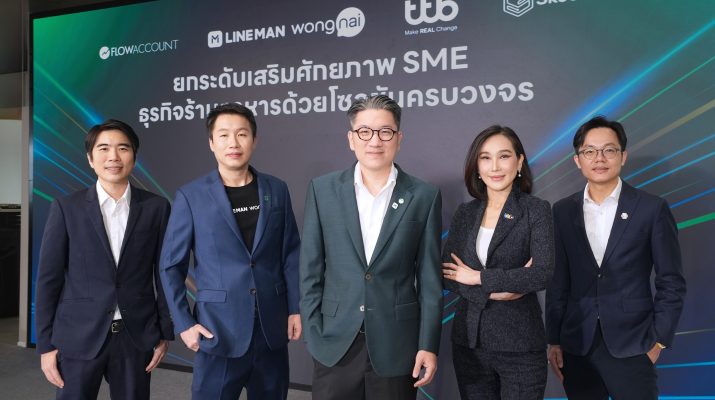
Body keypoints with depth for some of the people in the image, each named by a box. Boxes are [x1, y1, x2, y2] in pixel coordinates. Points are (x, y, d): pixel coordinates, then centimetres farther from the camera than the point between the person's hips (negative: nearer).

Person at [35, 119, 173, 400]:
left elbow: (164, 272, 3)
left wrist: (165, 332, 3)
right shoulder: (66, 208, -1)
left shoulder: (156, 207, 1)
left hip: (137, 336, 1)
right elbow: (48, 278, 0)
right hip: (78, 336, 0)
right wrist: (45, 343, -2)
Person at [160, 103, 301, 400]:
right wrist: (183, 323, -6)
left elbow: (291, 254, 6)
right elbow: (171, 266, -1)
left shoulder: (276, 190, 3)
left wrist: (295, 308, 2)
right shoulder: (191, 196, -5)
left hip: (272, 326, 3)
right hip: (219, 327, -2)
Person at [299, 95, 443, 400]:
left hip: (396, 344, 0)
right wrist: (313, 335, -2)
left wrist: (429, 345, -2)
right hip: (335, 342, 1)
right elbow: (310, 270, 1)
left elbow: (429, 280, 0)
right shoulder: (323, 190, -1)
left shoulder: (424, 197, -2)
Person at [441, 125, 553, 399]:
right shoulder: (465, 213, 5)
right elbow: (447, 275, -2)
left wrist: (479, 277, -13)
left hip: (519, 343, -3)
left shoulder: (537, 210, -5)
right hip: (468, 339, 4)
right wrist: (494, 291, -15)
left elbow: (543, 273, -18)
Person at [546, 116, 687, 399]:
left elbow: (672, 282, 0)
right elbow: (557, 281, 6)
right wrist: (554, 340, 5)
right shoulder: (562, 211, 3)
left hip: (631, 346, -2)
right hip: (577, 345, 2)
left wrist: (659, 340, -4)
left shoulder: (652, 209, -4)